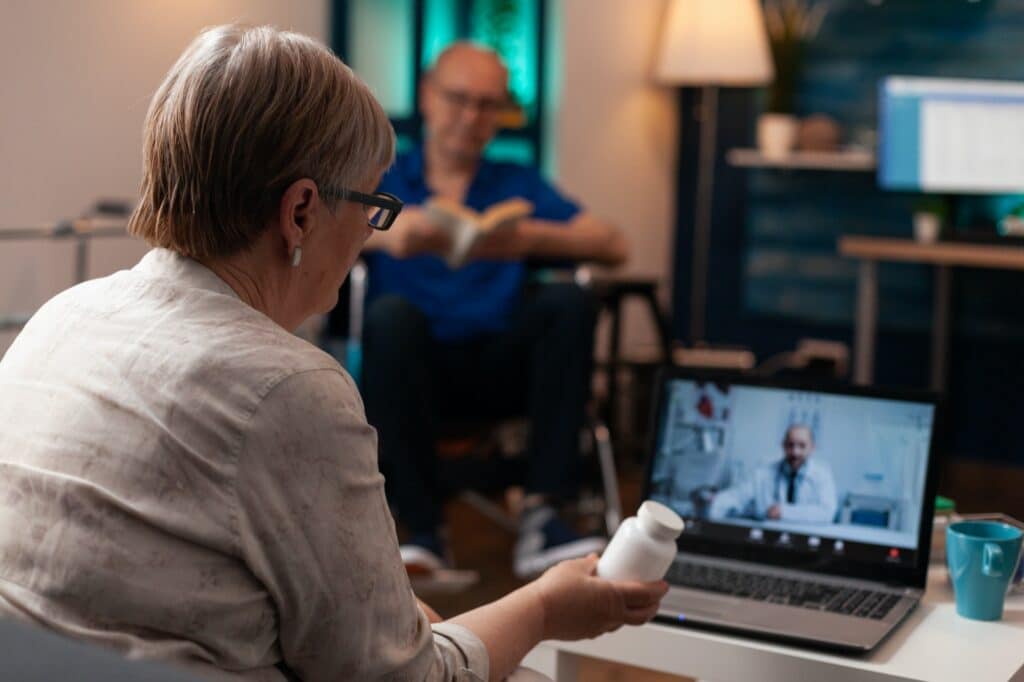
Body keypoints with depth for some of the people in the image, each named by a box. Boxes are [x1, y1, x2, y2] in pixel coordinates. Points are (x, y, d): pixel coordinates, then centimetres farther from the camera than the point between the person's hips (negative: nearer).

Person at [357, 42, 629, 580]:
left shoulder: (519, 185, 20)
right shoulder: (381, 180, 16)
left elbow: (612, 246, 5)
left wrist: (531, 238, -16)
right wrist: (384, 233, -26)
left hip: (502, 370, 2)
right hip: (415, 369, -1)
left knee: (568, 302, -24)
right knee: (391, 312, -32)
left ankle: (541, 517, -30)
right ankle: (422, 529, -29)